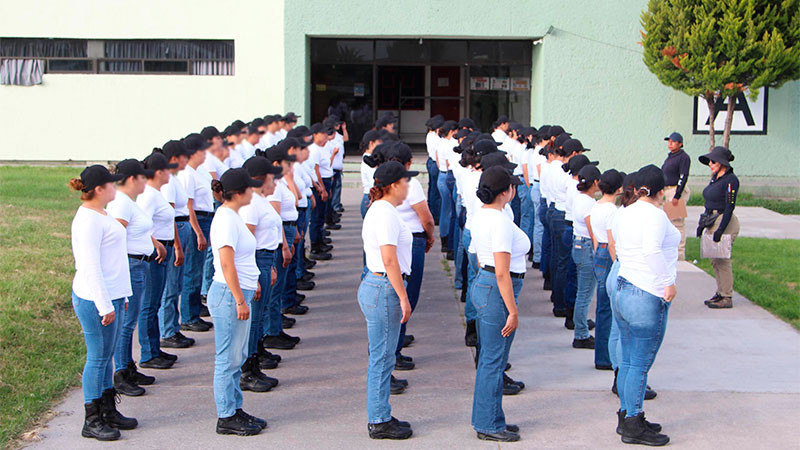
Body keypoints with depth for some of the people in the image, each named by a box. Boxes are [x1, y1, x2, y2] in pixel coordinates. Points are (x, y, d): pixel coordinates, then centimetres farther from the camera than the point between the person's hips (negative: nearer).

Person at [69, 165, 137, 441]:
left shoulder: (99, 214, 14)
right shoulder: (89, 219, -18)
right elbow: (90, 267, -21)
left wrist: (121, 295, 22)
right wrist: (105, 305, -21)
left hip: (110, 296, 10)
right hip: (96, 300, -10)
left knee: (107, 355, 15)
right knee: (98, 358, -2)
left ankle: (108, 411, 25)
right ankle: (92, 421, 8)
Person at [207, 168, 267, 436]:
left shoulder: (231, 216, 13)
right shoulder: (226, 220, -18)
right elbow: (227, 264, -22)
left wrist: (252, 284, 25)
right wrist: (240, 301, -21)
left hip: (238, 293, 10)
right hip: (229, 295, -10)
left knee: (237, 357, 16)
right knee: (228, 359, -1)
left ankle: (235, 410, 25)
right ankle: (226, 418, 8)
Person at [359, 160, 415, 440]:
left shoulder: (379, 210, 16)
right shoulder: (386, 213, -16)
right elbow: (389, 259, -21)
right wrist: (403, 297, -19)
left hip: (375, 284, 11)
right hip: (384, 288, -11)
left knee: (382, 357, 15)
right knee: (382, 358, -2)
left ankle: (380, 417, 22)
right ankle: (379, 422, 6)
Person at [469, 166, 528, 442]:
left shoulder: (480, 215, 9)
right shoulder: (500, 222, -21)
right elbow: (502, 273, -22)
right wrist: (513, 312, -18)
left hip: (482, 285, 10)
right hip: (497, 292, -10)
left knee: (488, 359, 17)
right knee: (494, 361, 0)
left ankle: (486, 419, 28)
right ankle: (489, 425, 10)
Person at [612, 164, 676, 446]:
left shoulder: (624, 214, 10)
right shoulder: (655, 215, -15)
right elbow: (651, 250, -29)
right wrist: (668, 282, -23)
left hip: (623, 289, 9)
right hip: (648, 297, -9)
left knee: (628, 361, 16)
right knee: (640, 364, -1)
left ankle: (626, 416, 25)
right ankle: (633, 427, 6)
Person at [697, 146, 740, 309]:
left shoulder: (730, 179, -15)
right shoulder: (715, 177, 13)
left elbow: (730, 206, -19)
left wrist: (720, 230, -22)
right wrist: (703, 224, 16)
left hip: (725, 222, -9)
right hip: (712, 221, 9)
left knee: (722, 260, -7)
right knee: (715, 260, 13)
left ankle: (727, 298, 0)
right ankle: (720, 293, 22)